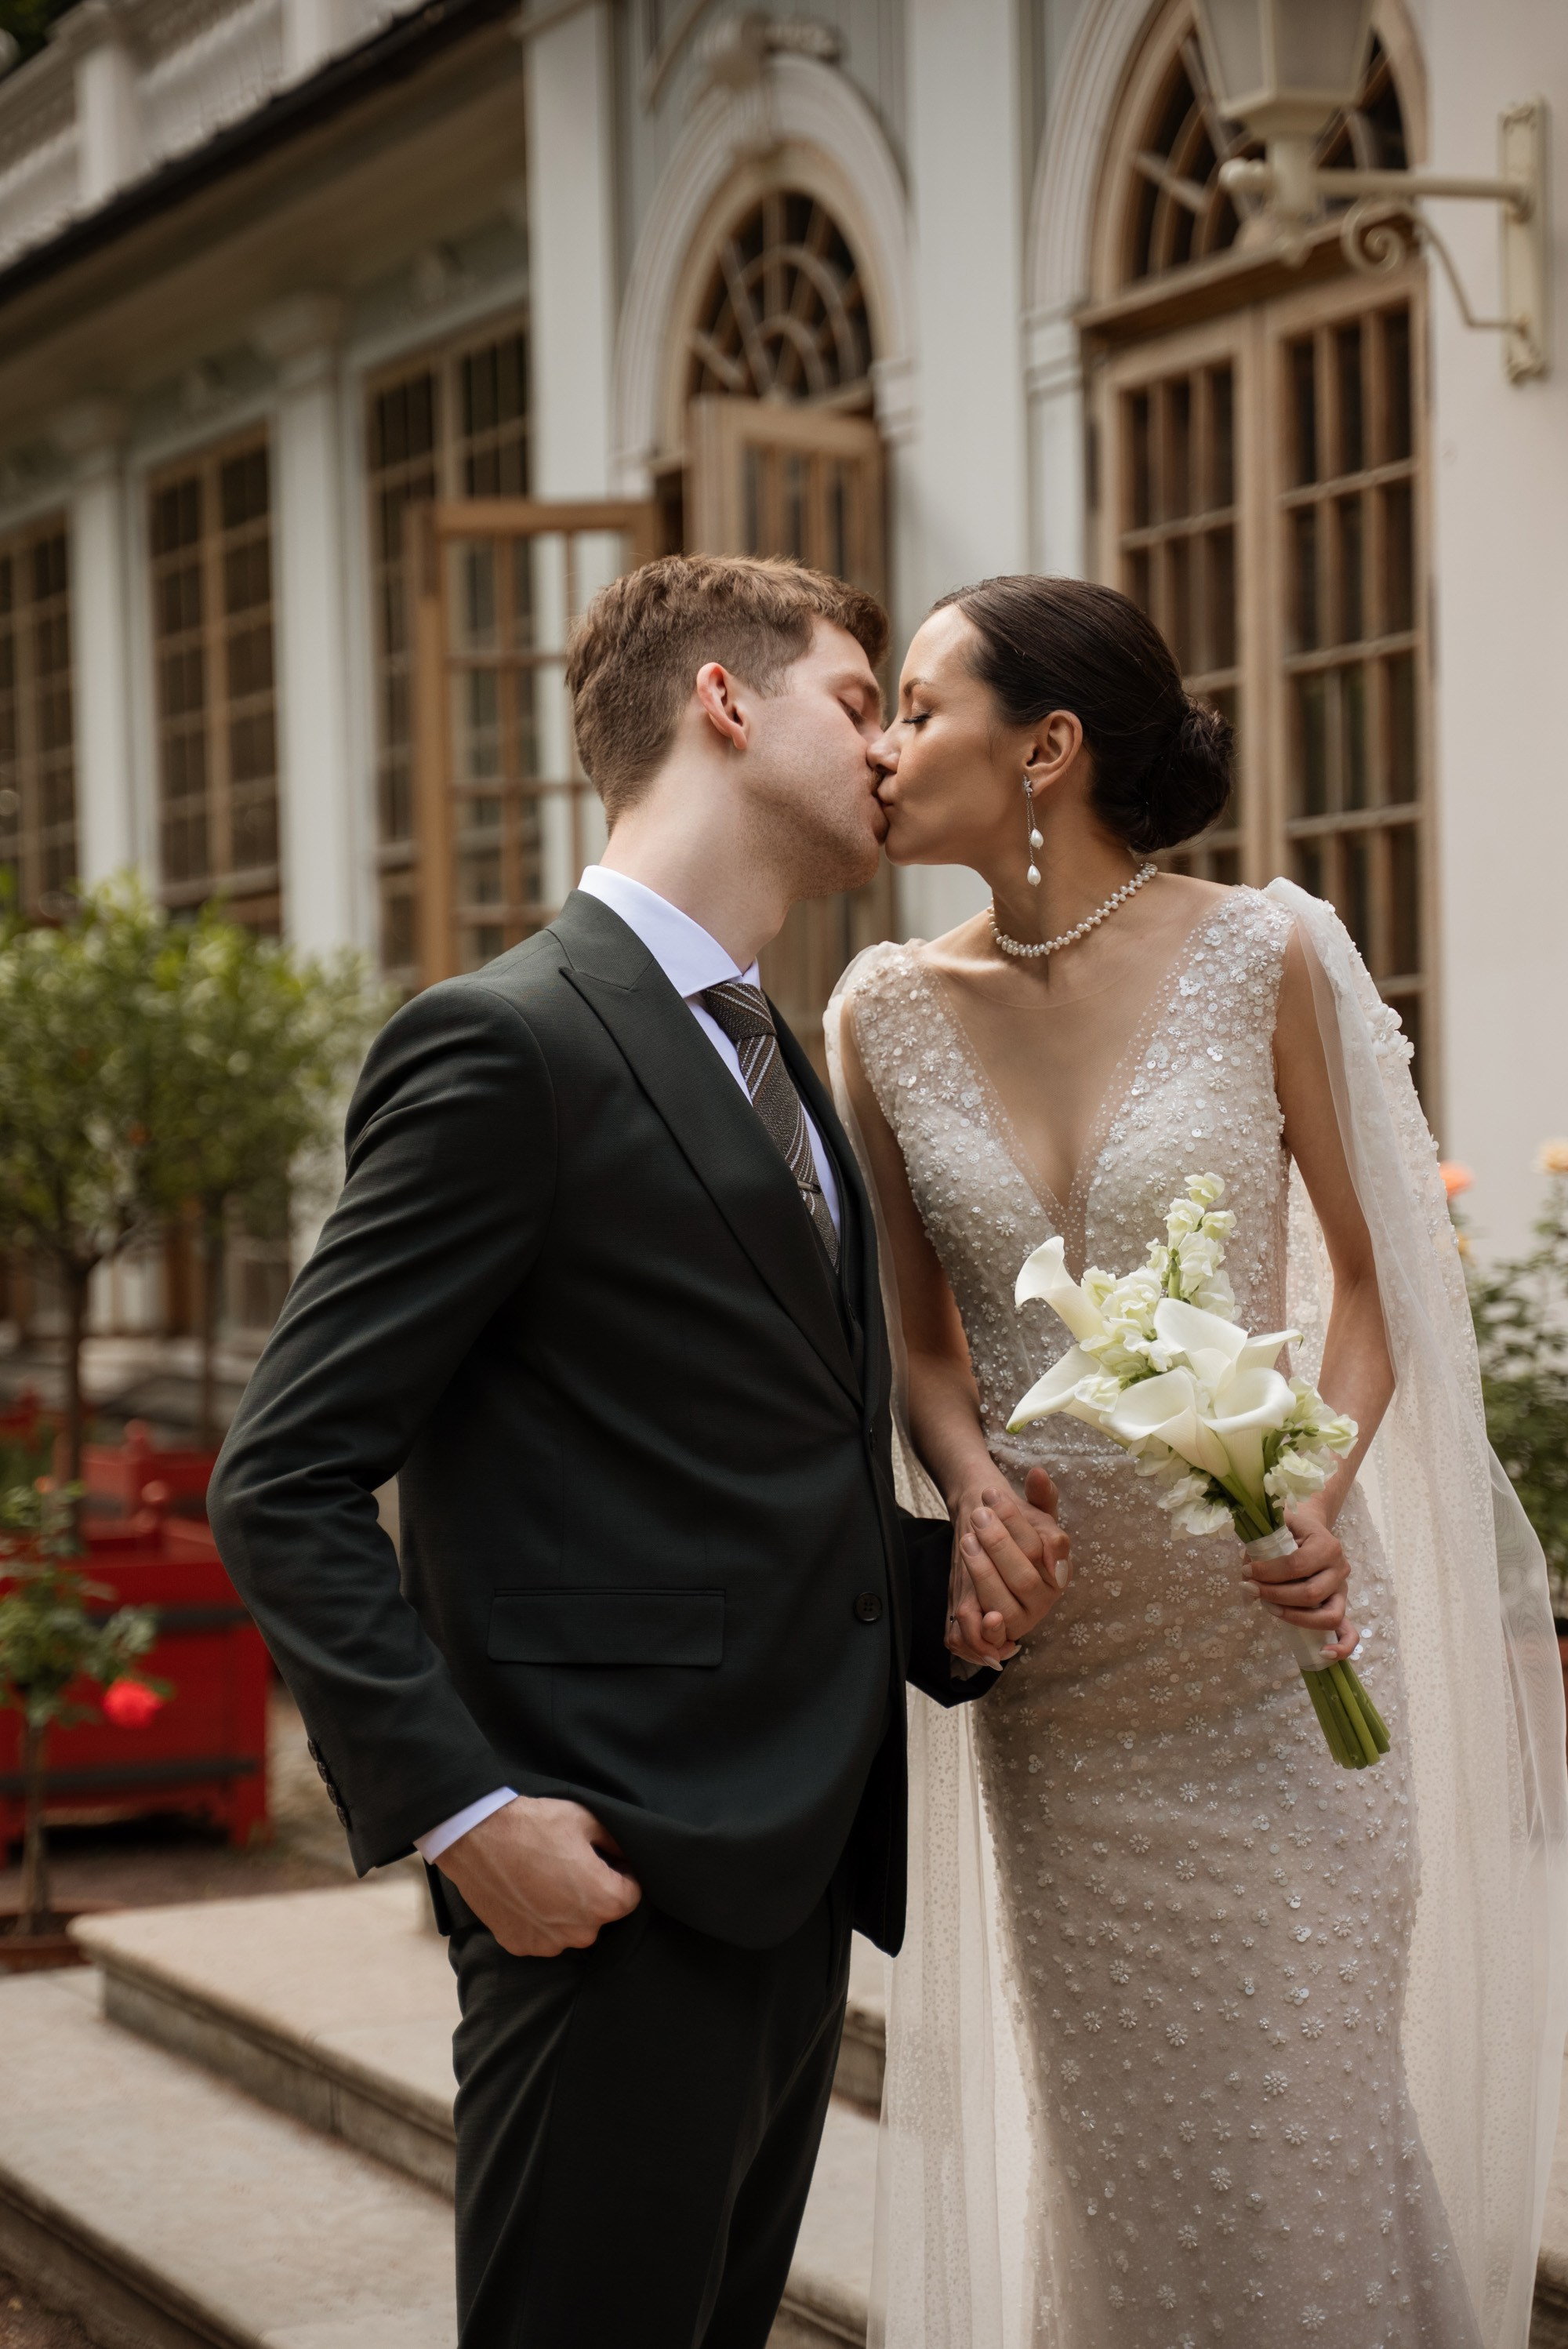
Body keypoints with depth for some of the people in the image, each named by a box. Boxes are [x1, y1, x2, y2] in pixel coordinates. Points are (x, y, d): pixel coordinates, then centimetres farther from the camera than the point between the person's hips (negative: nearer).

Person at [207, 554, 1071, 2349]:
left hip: (794, 1878, 9)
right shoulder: (510, 1044, -12)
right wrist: (463, 1812, -20)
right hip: (616, 1890, -9)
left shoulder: (778, 1062, 17)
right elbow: (282, 1490, -14)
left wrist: (934, 1589, 5)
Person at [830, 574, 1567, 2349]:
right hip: (1050, 1648, 3)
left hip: (1268, 1631, -3)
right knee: (1109, 2123, 12)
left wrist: (1318, 1496, -17)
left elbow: (1370, 1272, -1)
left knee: (1307, 2114, 3)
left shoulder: (1266, 956, -8)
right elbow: (925, 1338, 9)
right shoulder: (888, 1013, 1)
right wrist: (974, 1498, -10)